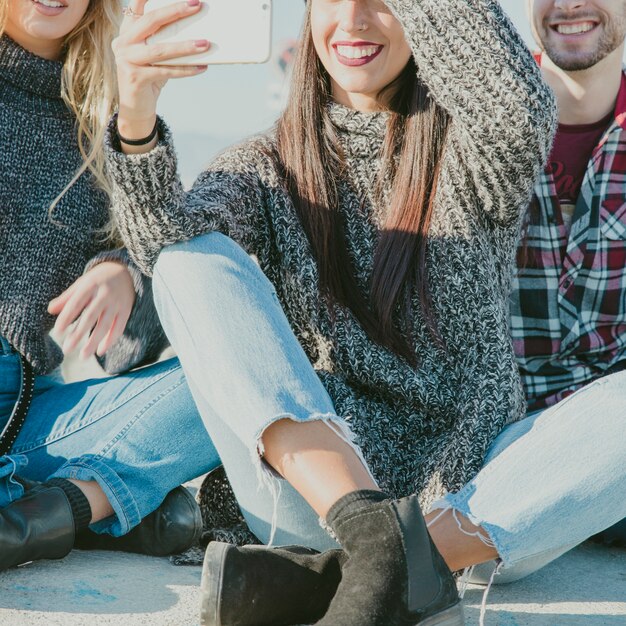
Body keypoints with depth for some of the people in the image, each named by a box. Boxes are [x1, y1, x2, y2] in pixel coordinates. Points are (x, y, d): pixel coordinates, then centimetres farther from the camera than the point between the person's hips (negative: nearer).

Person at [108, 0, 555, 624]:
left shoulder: (466, 157, 5)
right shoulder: (270, 165, 9)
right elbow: (166, 236, -13)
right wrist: (137, 121, -31)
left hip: (465, 483, -1)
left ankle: (321, 575, -35)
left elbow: (522, 112, -20)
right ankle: (376, 536, -35)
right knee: (193, 259, -17)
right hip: (310, 485, 1)